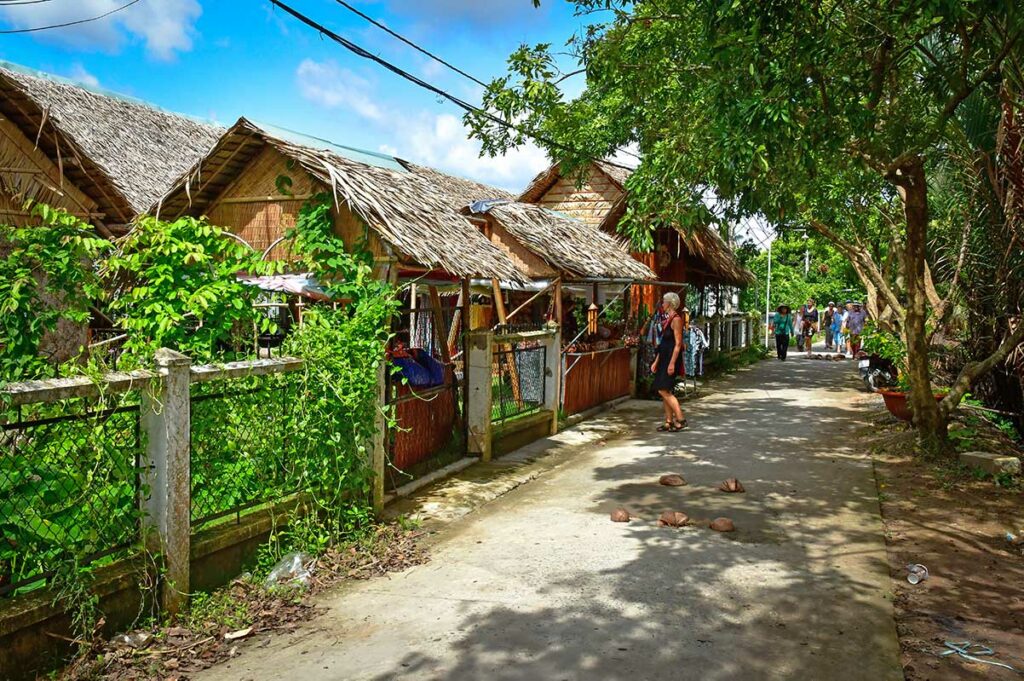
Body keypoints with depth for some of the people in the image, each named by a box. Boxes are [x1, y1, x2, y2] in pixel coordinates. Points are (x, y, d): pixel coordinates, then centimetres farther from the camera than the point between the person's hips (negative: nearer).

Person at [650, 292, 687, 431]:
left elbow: (678, 344, -17)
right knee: (664, 391, 8)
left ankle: (680, 419, -8)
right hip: (663, 359, 9)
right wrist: (656, 361, 19)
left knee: (663, 390, -12)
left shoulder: (676, 319, -12)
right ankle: (669, 421, 13)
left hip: (671, 358, -9)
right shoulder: (668, 319, 16)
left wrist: (672, 363, -22)